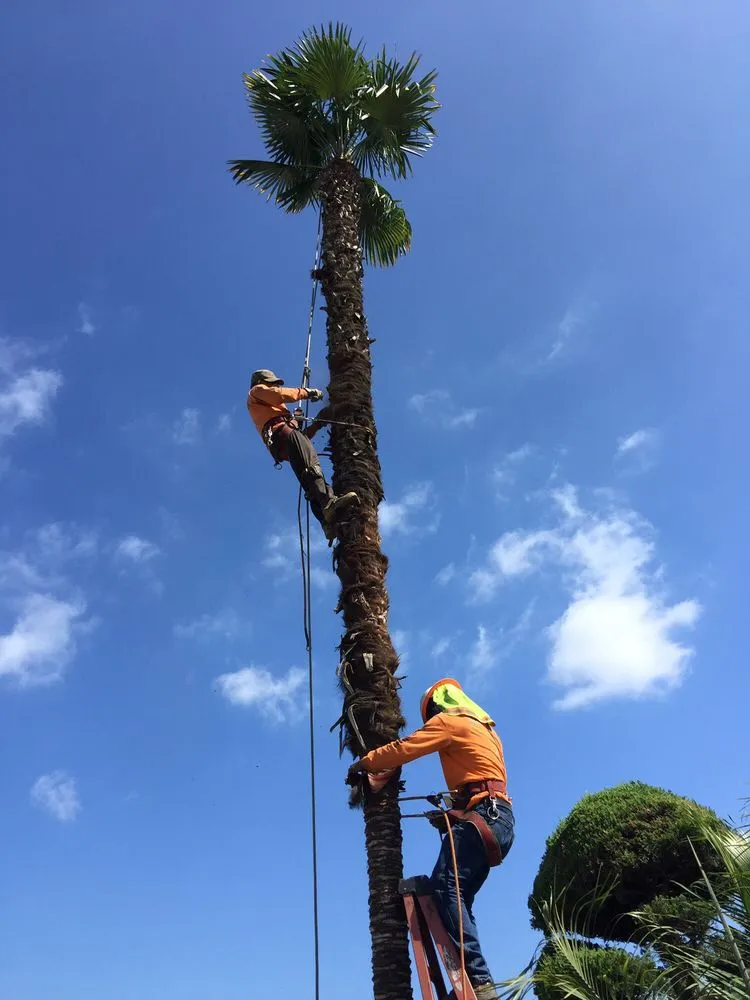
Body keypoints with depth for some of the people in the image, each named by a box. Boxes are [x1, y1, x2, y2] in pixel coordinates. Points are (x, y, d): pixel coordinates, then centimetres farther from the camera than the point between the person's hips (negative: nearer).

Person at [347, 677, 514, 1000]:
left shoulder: (448, 721, 3)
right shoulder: (485, 729, 30)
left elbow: (403, 749, -2)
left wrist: (361, 764, 11)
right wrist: (453, 814, 33)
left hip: (482, 817, -10)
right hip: (499, 820, 10)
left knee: (445, 887, -20)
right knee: (458, 896, 6)